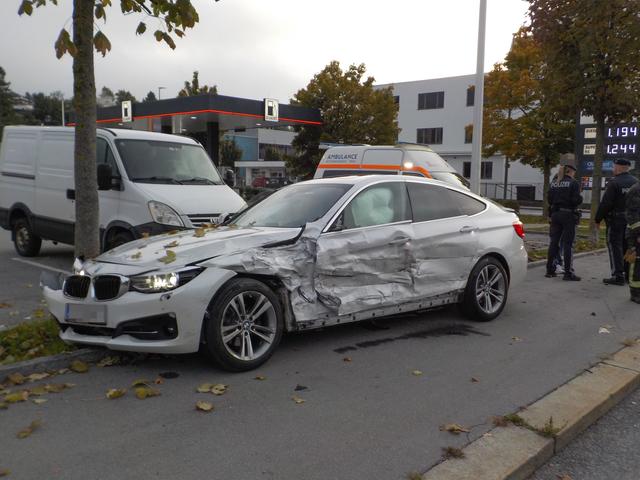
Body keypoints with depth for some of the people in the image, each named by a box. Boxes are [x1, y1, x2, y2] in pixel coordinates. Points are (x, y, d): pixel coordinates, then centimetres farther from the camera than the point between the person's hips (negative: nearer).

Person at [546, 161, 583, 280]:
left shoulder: (553, 184, 7)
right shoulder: (573, 183, -8)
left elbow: (549, 200, 6)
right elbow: (576, 200, -15)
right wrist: (580, 198, 4)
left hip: (555, 214, 5)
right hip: (568, 215, -5)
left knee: (553, 242, 10)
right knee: (567, 243, -2)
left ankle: (549, 270, 14)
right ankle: (568, 272, 0)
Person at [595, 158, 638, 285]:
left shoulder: (614, 182, -14)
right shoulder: (635, 182, 7)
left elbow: (605, 203, -17)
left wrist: (598, 219, -8)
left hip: (615, 219, -7)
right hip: (631, 220, 7)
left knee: (615, 247, -2)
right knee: (628, 247, 15)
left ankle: (618, 276, -4)